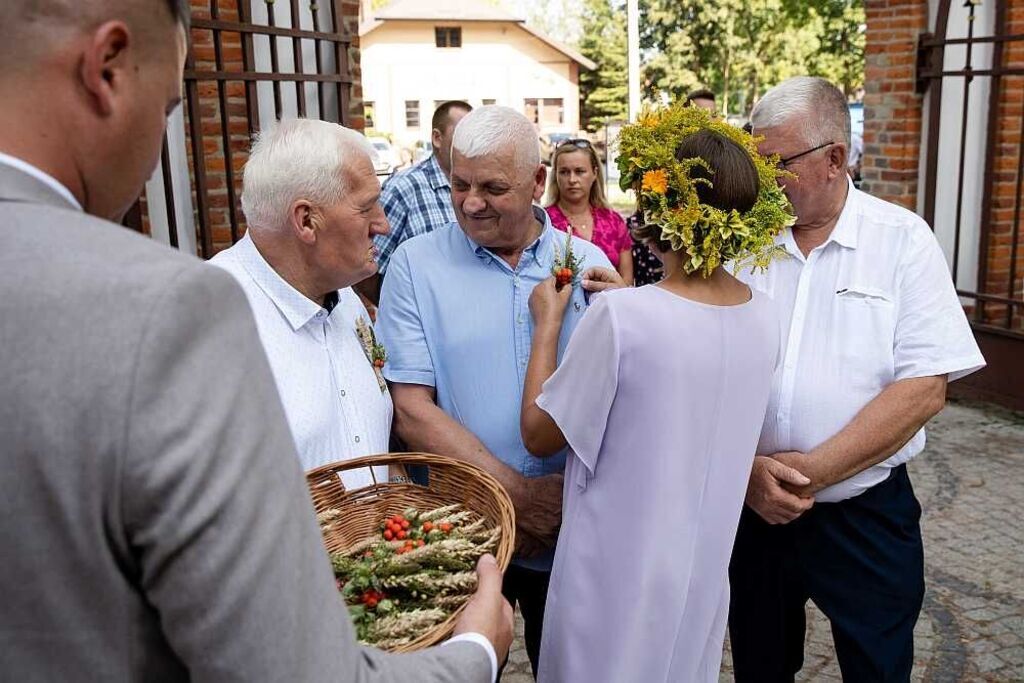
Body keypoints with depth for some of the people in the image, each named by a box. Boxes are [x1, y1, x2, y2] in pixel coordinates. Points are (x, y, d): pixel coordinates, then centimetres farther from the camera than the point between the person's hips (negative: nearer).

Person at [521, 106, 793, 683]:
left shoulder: (620, 318, -27)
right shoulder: (766, 317, -8)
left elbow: (540, 434, -14)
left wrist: (547, 324, -4)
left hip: (617, 578, -5)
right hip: (704, 571, 5)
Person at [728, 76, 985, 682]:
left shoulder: (902, 241, -6)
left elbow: (924, 387, -13)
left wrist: (814, 469, -18)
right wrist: (747, 468, -16)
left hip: (866, 516, -2)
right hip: (751, 506, 2)